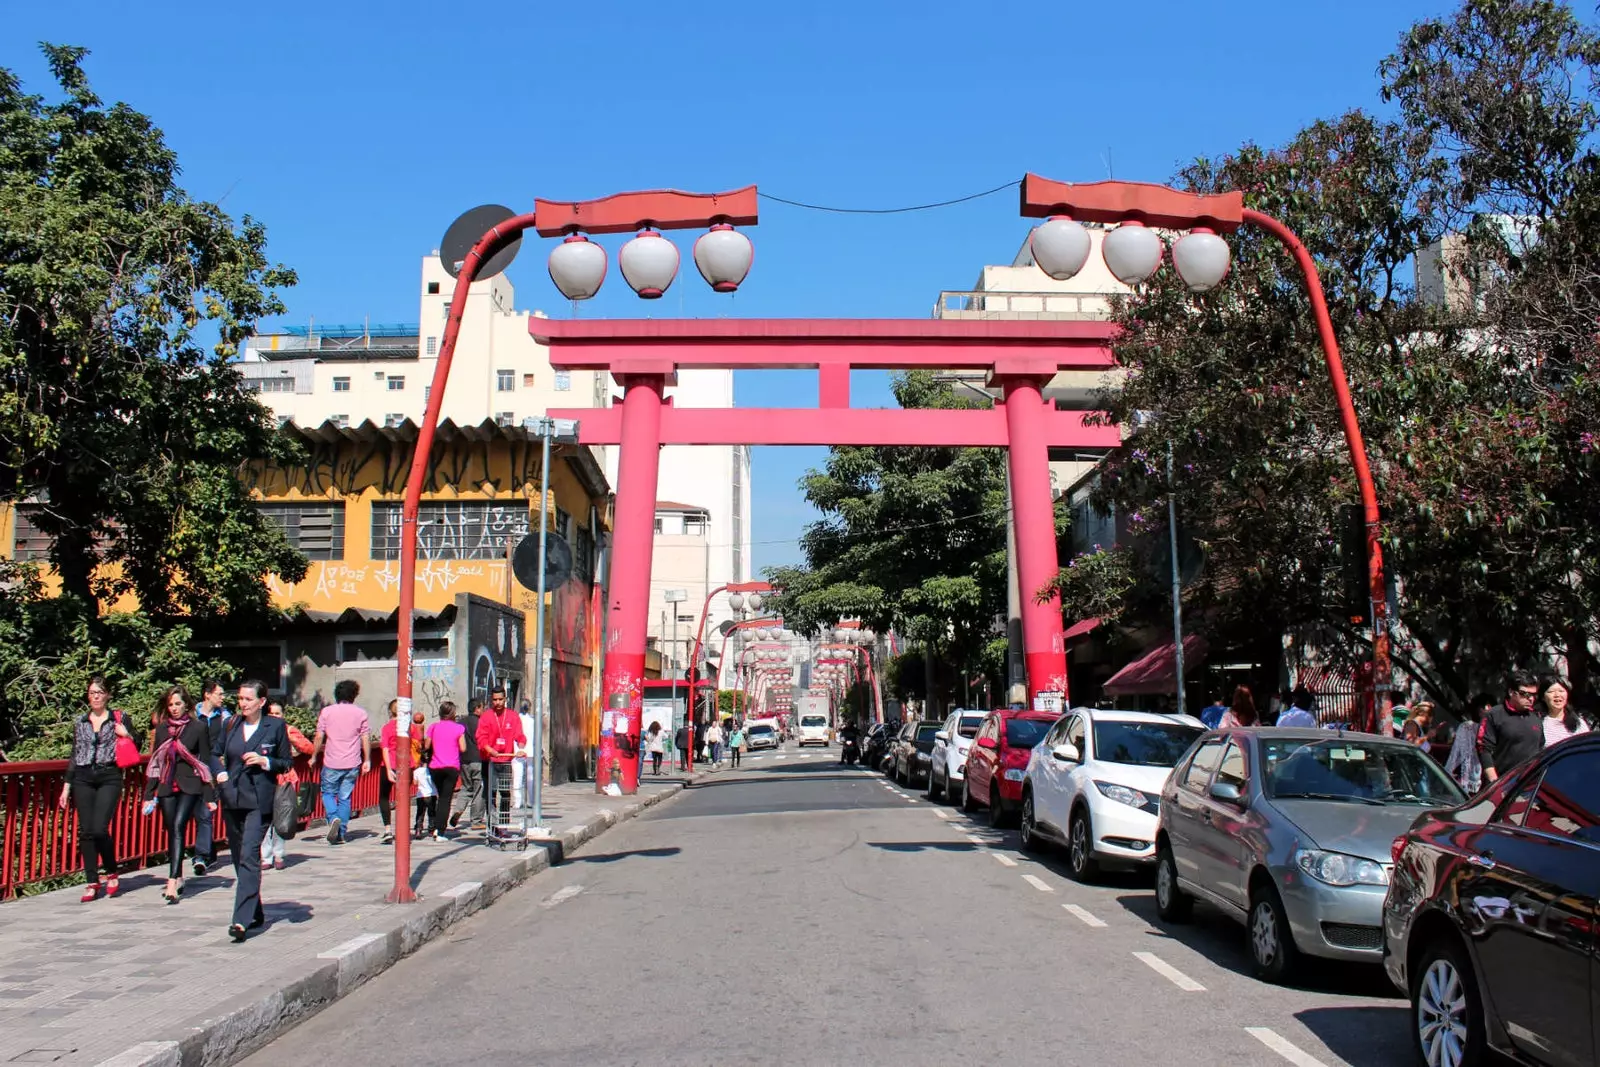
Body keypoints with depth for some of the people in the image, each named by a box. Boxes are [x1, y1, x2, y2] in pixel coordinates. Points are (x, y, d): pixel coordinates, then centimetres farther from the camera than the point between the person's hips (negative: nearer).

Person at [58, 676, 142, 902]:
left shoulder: (119, 719, 4)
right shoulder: (80, 721, 12)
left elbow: (137, 745, 8)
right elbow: (74, 755, 14)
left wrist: (126, 734, -12)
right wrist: (66, 785, 11)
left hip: (109, 778, -3)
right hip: (83, 779, 3)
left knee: (100, 829, -13)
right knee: (85, 831, 0)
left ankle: (112, 872, 10)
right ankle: (92, 882, 8)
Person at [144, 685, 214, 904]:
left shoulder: (199, 727, 0)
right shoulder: (161, 728, 10)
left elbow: (205, 761, 0)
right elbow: (154, 762, 13)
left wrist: (209, 795, -3)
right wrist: (149, 794, 9)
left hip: (189, 786, -4)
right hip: (166, 786, 4)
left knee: (178, 827, -17)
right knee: (172, 832, 7)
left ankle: (172, 882, -23)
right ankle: (178, 878, 19)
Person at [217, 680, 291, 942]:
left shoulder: (275, 726, -2)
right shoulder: (230, 724, 9)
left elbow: (286, 763, 4)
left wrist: (264, 761, -13)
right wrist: (220, 773, 0)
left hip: (259, 800, -5)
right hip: (232, 799, 5)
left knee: (249, 856, -15)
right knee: (239, 857, 12)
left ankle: (242, 920, -19)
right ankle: (256, 914, 26)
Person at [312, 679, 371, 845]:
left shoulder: (327, 711, 0)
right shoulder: (360, 712, 2)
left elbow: (319, 737, -1)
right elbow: (365, 738, 1)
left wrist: (314, 757, 10)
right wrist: (367, 760, 7)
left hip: (331, 763, -1)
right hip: (352, 763, 1)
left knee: (328, 793, 15)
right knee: (345, 797, 9)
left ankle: (333, 818, -12)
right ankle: (341, 834, 7)